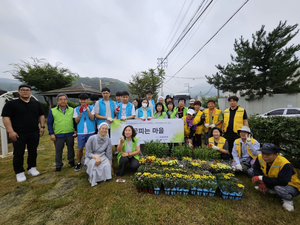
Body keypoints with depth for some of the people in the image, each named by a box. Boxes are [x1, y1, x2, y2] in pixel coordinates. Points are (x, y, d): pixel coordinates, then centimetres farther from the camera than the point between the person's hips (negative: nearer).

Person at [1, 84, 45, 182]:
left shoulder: (37, 104, 9)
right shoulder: (11, 104, -2)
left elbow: (41, 116, 15)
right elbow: (5, 117, -7)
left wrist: (42, 127, 5)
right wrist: (10, 131, -14)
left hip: (34, 133, 3)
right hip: (18, 134, -3)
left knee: (33, 152, 12)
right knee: (18, 154, 6)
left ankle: (32, 168, 28)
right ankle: (19, 172, 21)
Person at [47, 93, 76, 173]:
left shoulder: (72, 110, 2)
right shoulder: (53, 111, 0)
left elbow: (75, 121, 7)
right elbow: (49, 123, 2)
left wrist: (76, 130, 3)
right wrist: (51, 133, -3)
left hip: (70, 134, 1)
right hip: (58, 135, -1)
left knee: (71, 148, 14)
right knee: (58, 151, 10)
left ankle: (71, 162, 34)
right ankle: (58, 165, 28)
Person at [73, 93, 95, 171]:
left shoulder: (91, 107, 1)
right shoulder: (76, 109, 5)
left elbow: (92, 118, -8)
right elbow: (76, 121, 1)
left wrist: (87, 109, -16)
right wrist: (80, 112, -13)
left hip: (90, 131, 0)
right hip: (81, 132, 1)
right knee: (80, 148, 6)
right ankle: (79, 163, 24)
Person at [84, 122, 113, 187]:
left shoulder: (108, 140, -8)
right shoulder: (92, 138, -17)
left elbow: (109, 154, -2)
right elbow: (88, 153, -13)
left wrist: (111, 167, 1)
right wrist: (96, 157, -33)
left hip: (102, 156, 2)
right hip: (91, 157, -2)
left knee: (107, 165, -28)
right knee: (94, 163, -35)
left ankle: (103, 178, 4)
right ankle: (92, 178, -4)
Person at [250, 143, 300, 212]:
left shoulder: (285, 165, -33)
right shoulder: (260, 157, -18)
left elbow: (282, 182, -37)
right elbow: (256, 169, -4)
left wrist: (262, 178, -35)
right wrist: (260, 182, -19)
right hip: (272, 183, 5)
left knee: (279, 188, -39)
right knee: (253, 172, -9)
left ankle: (288, 200, -3)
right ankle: (270, 189, 6)